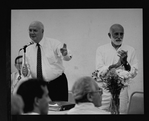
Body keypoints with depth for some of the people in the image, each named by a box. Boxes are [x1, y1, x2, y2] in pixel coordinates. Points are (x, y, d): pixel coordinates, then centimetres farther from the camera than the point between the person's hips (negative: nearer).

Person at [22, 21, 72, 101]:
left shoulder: (54, 43, -5)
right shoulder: (28, 49, 7)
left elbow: (68, 57, -19)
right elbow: (28, 67, 12)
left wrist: (65, 54, -43)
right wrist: (25, 71, -12)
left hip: (58, 84, -3)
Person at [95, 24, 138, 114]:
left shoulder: (130, 50, 5)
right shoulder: (101, 49, 3)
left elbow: (134, 73, 1)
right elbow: (100, 71, -7)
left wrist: (125, 63, -18)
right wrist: (116, 65, -21)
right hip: (104, 89, 0)